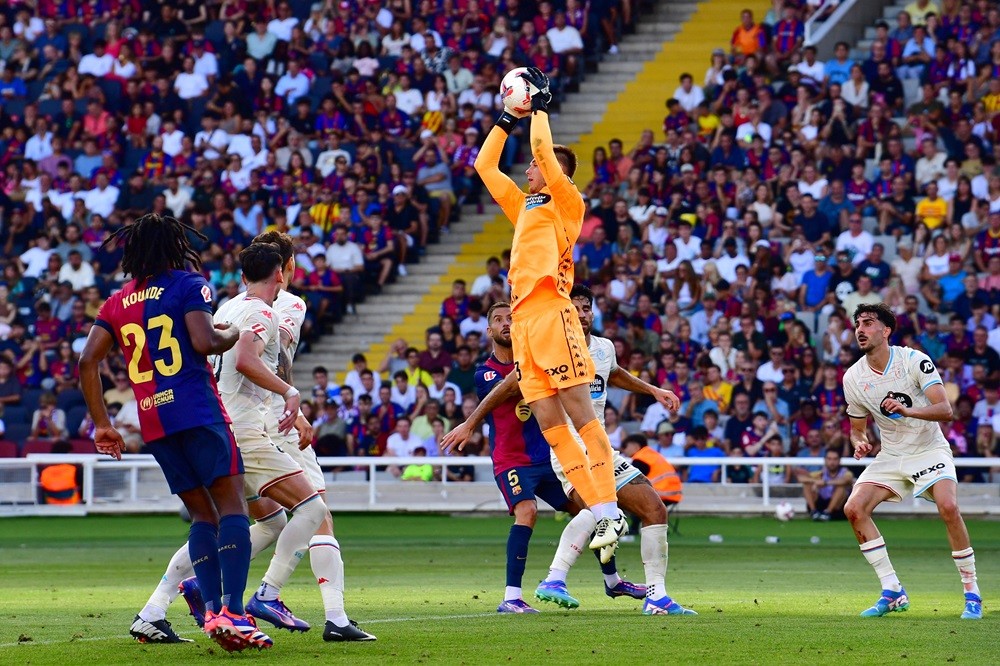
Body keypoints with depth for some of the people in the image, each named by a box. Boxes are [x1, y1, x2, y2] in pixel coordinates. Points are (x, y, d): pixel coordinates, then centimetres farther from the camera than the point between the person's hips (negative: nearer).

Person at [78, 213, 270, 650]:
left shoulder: (117, 303, 16)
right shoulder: (188, 285, 0)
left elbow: (87, 362, 10)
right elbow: (203, 341, -15)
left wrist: (102, 425, 15)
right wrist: (233, 333, 6)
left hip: (152, 421, 6)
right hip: (197, 412, -6)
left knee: (202, 513, 12)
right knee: (231, 505, -8)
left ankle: (213, 610, -1)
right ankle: (232, 612, -23)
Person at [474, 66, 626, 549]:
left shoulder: (566, 202, 4)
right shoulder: (525, 206, 25)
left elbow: (544, 150, -9)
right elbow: (484, 165, 32)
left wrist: (540, 106, 4)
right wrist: (508, 118, 28)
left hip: (551, 312, -8)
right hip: (522, 320, 8)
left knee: (580, 414, -11)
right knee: (549, 425, 0)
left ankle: (610, 511, -14)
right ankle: (597, 512, -2)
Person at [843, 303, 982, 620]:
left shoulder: (914, 360, -14)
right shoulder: (853, 377, -2)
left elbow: (945, 410, -20)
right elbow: (857, 428, 12)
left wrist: (908, 410, -36)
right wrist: (860, 443, -12)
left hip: (929, 449, -5)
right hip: (890, 456, 5)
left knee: (948, 507, -29)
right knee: (854, 509, -15)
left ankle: (972, 593, -14)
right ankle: (893, 593, -5)